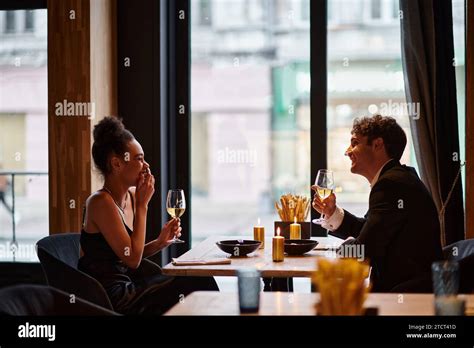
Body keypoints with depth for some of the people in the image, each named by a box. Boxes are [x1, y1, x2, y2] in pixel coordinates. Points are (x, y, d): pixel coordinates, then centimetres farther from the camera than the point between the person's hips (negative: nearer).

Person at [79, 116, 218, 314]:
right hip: (108, 299, -8)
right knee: (196, 284, -8)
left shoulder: (131, 195, 7)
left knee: (202, 281, -1)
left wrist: (160, 242, -2)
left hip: (126, 287, 8)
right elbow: (132, 259, -18)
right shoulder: (101, 202, -18)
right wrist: (142, 205, -14)